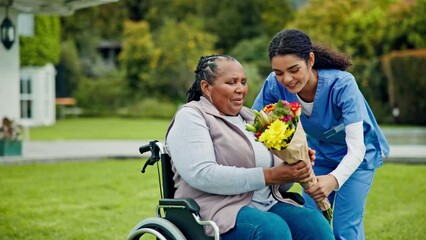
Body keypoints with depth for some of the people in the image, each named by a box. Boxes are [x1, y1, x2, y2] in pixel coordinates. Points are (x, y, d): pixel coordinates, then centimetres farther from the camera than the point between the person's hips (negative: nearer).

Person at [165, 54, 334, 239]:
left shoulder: (250, 118, 20)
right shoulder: (190, 116, 0)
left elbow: (278, 184, 19)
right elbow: (201, 174, -17)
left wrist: (295, 169, -6)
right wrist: (268, 175, -19)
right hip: (219, 209, -6)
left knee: (315, 223, -23)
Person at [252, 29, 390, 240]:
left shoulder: (342, 85, -35)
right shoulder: (274, 85, -25)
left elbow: (357, 147, -37)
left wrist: (334, 179, -56)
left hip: (357, 155, -4)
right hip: (319, 154, 4)